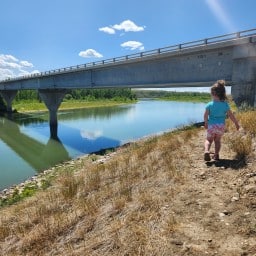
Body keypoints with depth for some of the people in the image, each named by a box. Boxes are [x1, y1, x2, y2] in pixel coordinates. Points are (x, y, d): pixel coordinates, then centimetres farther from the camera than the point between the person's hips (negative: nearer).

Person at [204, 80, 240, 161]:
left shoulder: (209, 105, -12)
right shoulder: (225, 105, -7)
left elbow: (205, 116, -6)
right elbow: (231, 116, -1)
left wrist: (206, 123, 13)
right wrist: (236, 123, 13)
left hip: (211, 125, -2)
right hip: (221, 126, 2)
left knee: (208, 140, 14)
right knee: (218, 140, 20)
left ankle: (206, 151, -10)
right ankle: (216, 154, 13)